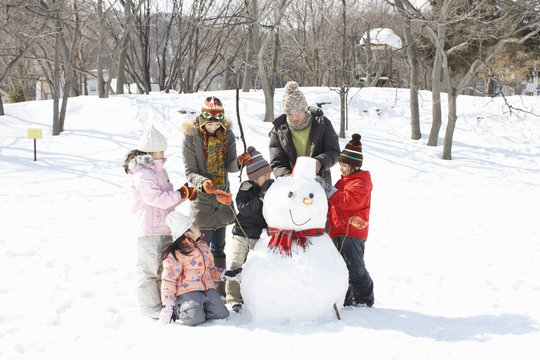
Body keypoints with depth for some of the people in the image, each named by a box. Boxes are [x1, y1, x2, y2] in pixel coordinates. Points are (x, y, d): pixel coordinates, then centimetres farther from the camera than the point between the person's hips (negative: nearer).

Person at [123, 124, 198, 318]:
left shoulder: (159, 170, 16)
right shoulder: (141, 174, -15)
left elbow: (168, 197, 19)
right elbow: (157, 198, -24)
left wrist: (186, 193, 1)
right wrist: (182, 194, -17)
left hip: (164, 228, 10)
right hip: (149, 229, -10)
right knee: (149, 268, -2)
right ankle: (151, 307, 4)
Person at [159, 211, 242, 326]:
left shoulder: (203, 246, 19)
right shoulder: (175, 254, -5)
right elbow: (168, 280, -7)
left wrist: (226, 275, 14)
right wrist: (168, 307, -12)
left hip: (207, 289, 7)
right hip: (188, 292, -7)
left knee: (221, 313, -16)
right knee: (195, 319, -31)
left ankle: (198, 308, 10)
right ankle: (178, 309, 2)